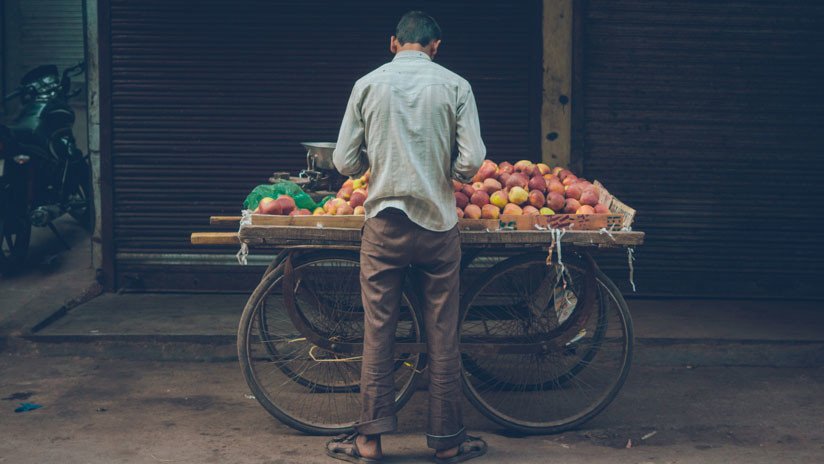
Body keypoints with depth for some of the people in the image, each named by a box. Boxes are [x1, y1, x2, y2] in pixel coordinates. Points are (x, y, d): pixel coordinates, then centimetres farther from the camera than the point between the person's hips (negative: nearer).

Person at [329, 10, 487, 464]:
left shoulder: (368, 84, 1)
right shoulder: (455, 85, -1)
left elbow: (345, 162, 1)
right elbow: (472, 162, -7)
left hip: (384, 224, 0)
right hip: (438, 223, 0)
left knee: (378, 332, 6)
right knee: (442, 336, 7)